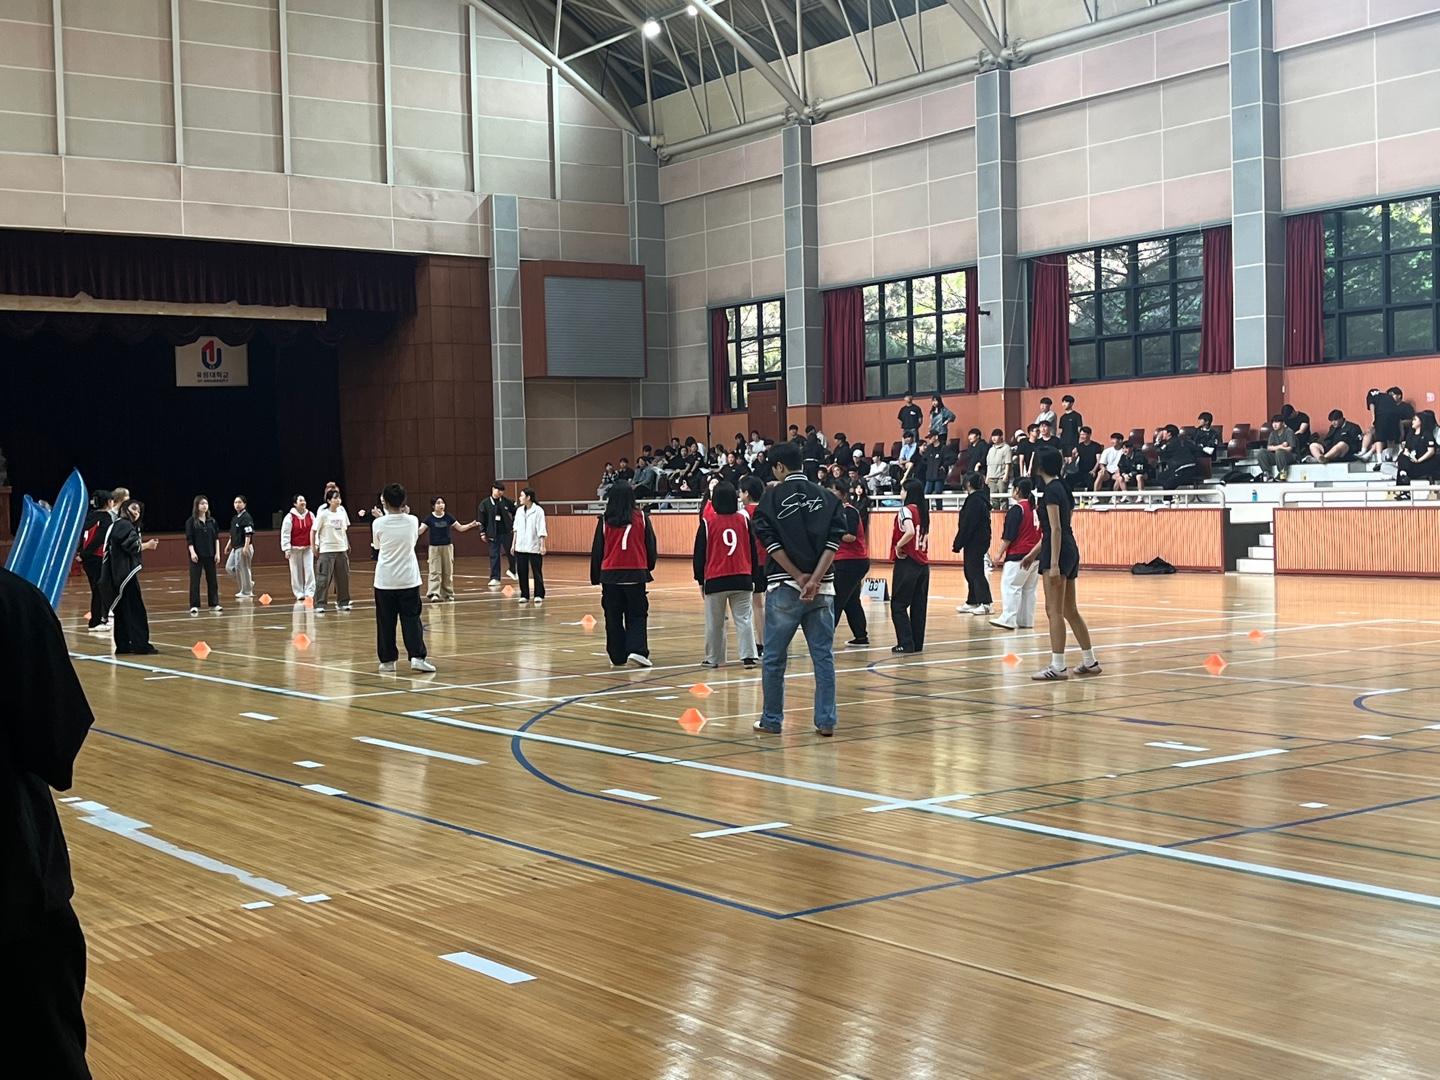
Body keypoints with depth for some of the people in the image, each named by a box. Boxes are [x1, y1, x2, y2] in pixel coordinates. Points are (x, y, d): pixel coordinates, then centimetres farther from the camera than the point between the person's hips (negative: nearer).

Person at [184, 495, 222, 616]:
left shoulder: (212, 521, 7)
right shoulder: (191, 521, -3)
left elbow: (216, 538, 8)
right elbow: (189, 539, -6)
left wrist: (217, 553, 2)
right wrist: (192, 552, -16)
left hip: (210, 555, 4)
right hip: (197, 556, -3)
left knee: (212, 579, 6)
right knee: (195, 581, -2)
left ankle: (214, 604, 14)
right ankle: (194, 606, 1)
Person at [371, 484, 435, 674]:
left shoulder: (378, 524, -9)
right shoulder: (412, 521, -5)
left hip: (385, 580, 0)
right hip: (408, 579, 1)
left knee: (386, 622, 8)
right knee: (411, 619, 4)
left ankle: (388, 660, 12)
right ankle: (417, 657, -7)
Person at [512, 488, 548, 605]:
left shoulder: (538, 511, -8)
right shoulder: (519, 510, 8)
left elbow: (541, 530, -9)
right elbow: (516, 529, 13)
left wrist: (542, 545, -12)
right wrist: (513, 544, 12)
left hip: (534, 547, -5)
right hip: (520, 547, 5)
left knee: (537, 572, -1)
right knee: (522, 572, 5)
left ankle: (539, 595, 6)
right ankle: (524, 595, 12)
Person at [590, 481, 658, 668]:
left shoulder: (605, 520, 0)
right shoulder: (641, 518, -2)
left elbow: (597, 550, 3)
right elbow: (651, 546, 4)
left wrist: (595, 576, 13)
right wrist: (649, 568, 21)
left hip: (610, 574, 1)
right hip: (635, 574, -1)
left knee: (613, 618, 10)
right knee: (637, 616, 6)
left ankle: (618, 656, 11)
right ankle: (636, 650, -13)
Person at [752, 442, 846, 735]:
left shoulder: (772, 497, 0)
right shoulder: (828, 498, 8)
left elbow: (771, 542, -9)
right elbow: (833, 542, -3)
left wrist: (799, 577, -8)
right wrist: (815, 579, -10)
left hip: (784, 587, -3)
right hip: (822, 588, 3)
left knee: (775, 658, 7)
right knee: (824, 656, 6)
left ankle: (772, 720, 13)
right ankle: (826, 721, 4)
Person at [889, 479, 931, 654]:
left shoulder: (906, 510, -12)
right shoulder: (924, 511, 12)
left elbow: (910, 532, -27)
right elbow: (925, 536, 15)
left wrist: (898, 546, -14)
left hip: (907, 562, -7)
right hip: (923, 563, 7)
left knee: (898, 605, 0)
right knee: (918, 605, 10)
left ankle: (906, 644, -5)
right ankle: (917, 644, 12)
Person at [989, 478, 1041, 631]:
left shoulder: (1016, 509, -11)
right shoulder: (1036, 509, 11)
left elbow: (1008, 537, -13)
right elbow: (1039, 533, 16)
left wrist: (1000, 554, -6)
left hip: (1018, 555, -8)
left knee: (1010, 586, -7)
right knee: (1029, 588, 10)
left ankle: (1008, 619, -12)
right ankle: (1026, 620, 12)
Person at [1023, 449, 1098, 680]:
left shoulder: (1051, 491, -12)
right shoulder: (1062, 488, 16)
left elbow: (1055, 529, -19)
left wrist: (1053, 563, -23)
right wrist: (1033, 554, 27)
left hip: (1058, 551, -10)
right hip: (1070, 551, 10)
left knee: (1054, 611, -7)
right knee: (1070, 611, 14)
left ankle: (1058, 666, -7)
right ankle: (1090, 661, 19)